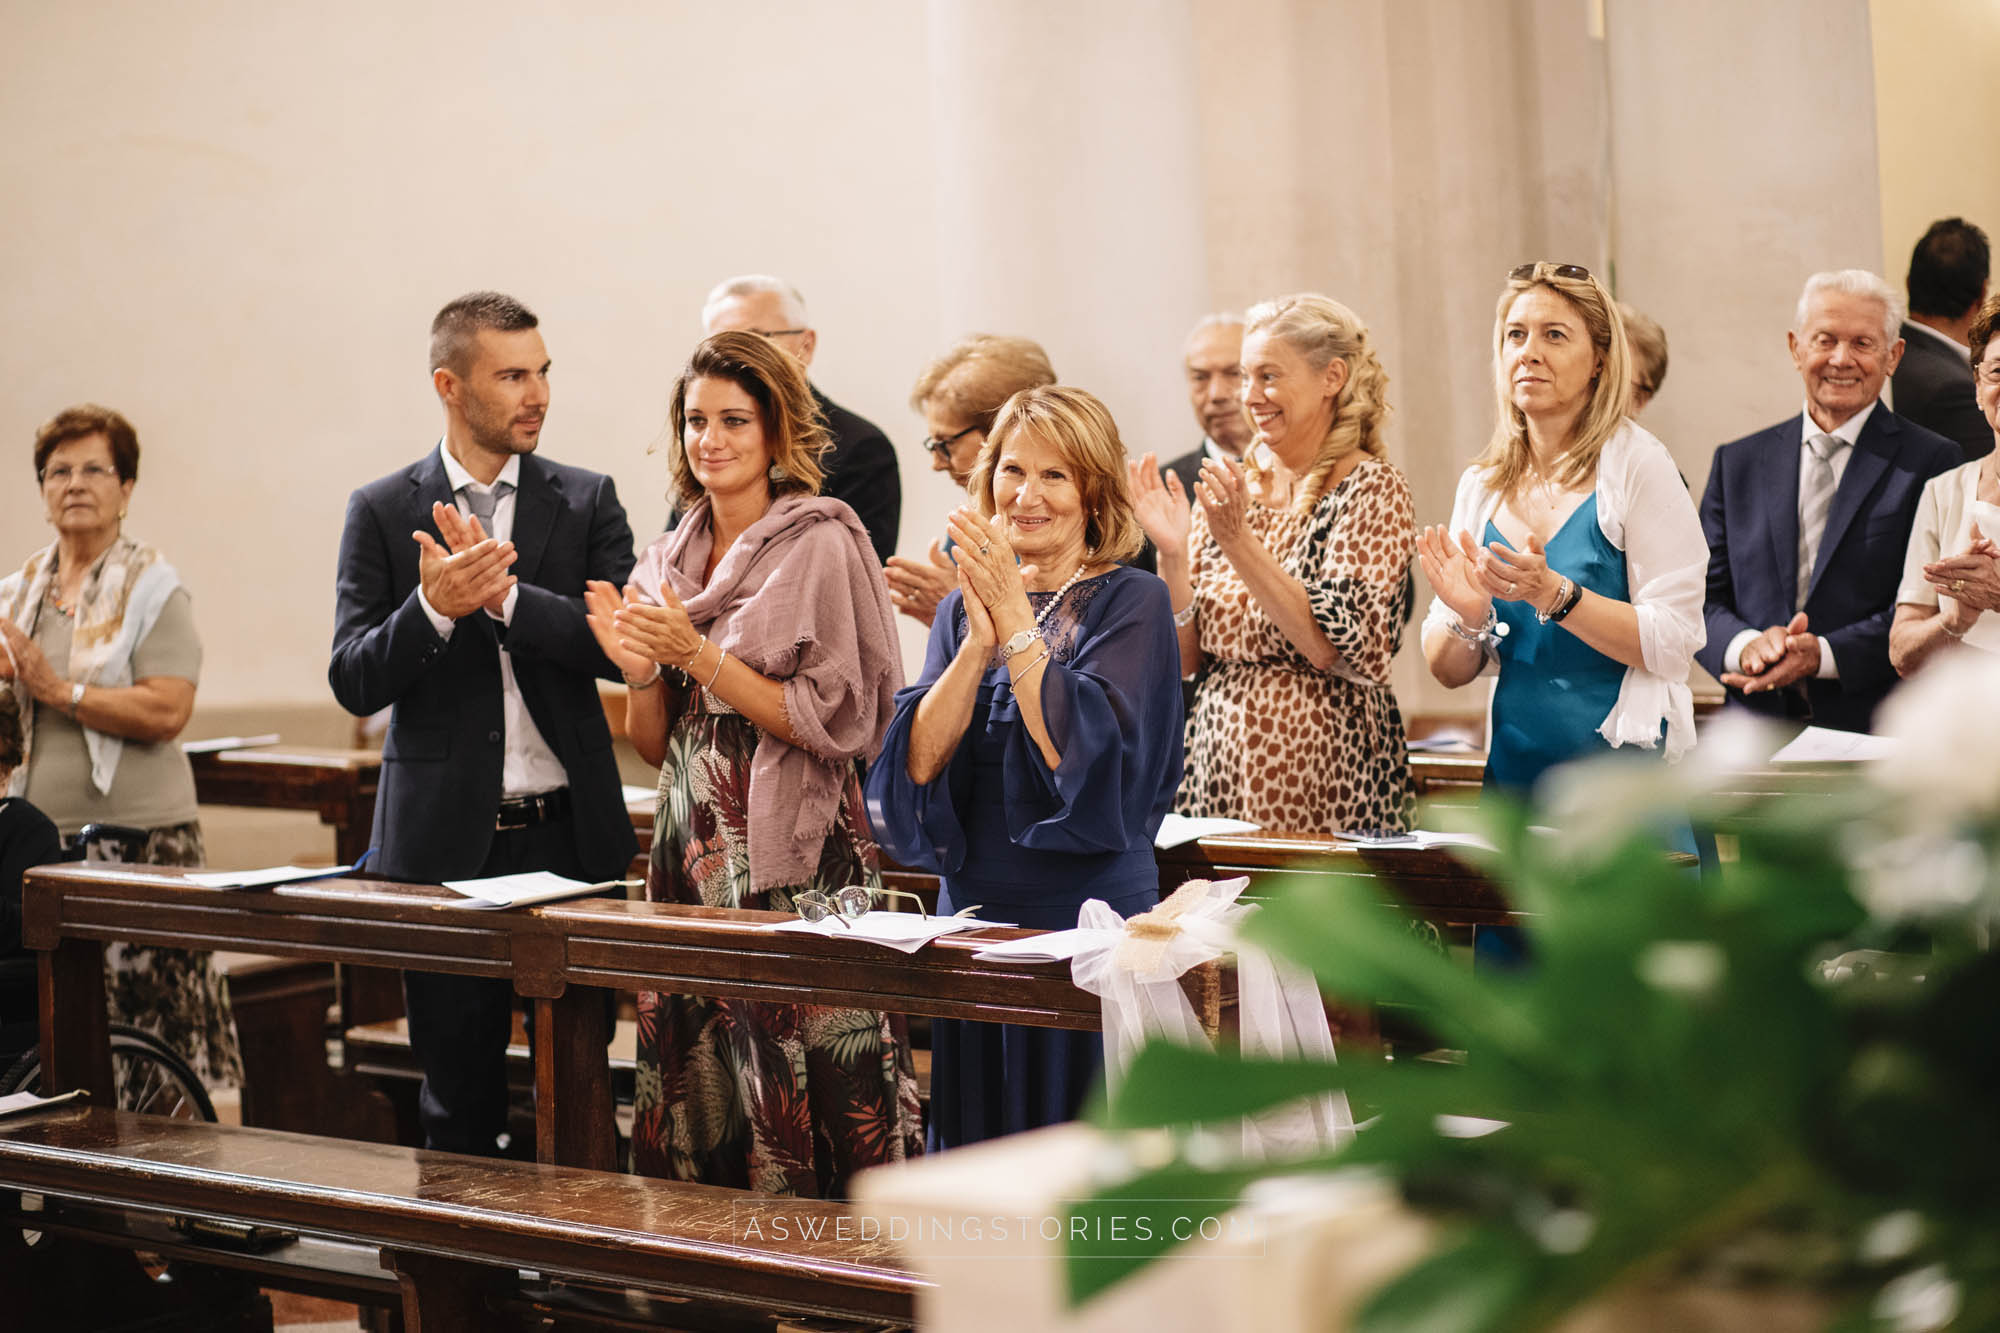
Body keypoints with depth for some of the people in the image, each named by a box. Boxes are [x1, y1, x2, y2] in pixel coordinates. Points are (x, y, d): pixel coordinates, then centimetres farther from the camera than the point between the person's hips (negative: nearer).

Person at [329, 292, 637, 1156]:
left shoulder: (587, 502, 5)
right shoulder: (382, 512, 3)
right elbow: (354, 681, -3)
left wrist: (503, 595, -19)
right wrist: (434, 607, -20)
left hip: (569, 832, 1)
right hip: (445, 838, -1)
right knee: (458, 1094, 7)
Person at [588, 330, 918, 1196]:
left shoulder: (821, 544, -6)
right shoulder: (668, 560, 13)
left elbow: (838, 720, -11)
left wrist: (699, 655, -14)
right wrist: (637, 671, -3)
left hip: (797, 860, -6)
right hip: (692, 852, 6)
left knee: (797, 1103, -7)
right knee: (697, 1096, 5)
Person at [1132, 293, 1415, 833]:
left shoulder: (1373, 489, -6)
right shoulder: (1232, 487, 9)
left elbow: (1344, 650, -18)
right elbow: (1185, 657, 8)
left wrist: (1240, 543, -20)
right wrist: (1173, 553, -8)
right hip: (1217, 765, 5)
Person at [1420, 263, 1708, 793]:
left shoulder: (1638, 466, -6)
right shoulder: (1481, 486, 8)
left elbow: (1673, 645, -13)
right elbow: (1448, 671, 9)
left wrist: (1553, 593, -23)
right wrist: (1469, 615, -11)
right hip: (1513, 771, 4)